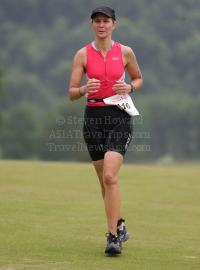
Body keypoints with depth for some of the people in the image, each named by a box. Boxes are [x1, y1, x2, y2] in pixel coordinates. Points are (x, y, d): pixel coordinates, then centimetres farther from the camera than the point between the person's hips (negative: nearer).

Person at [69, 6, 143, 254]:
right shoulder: (83, 55, 2)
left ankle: (113, 236, -15)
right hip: (94, 117, 2)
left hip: (120, 116, -2)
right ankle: (119, 227, 28)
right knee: (104, 180, 9)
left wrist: (129, 88, -5)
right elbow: (71, 94, 0)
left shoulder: (125, 52, 2)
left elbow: (138, 78, 18)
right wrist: (84, 89, -22)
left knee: (109, 176, -18)